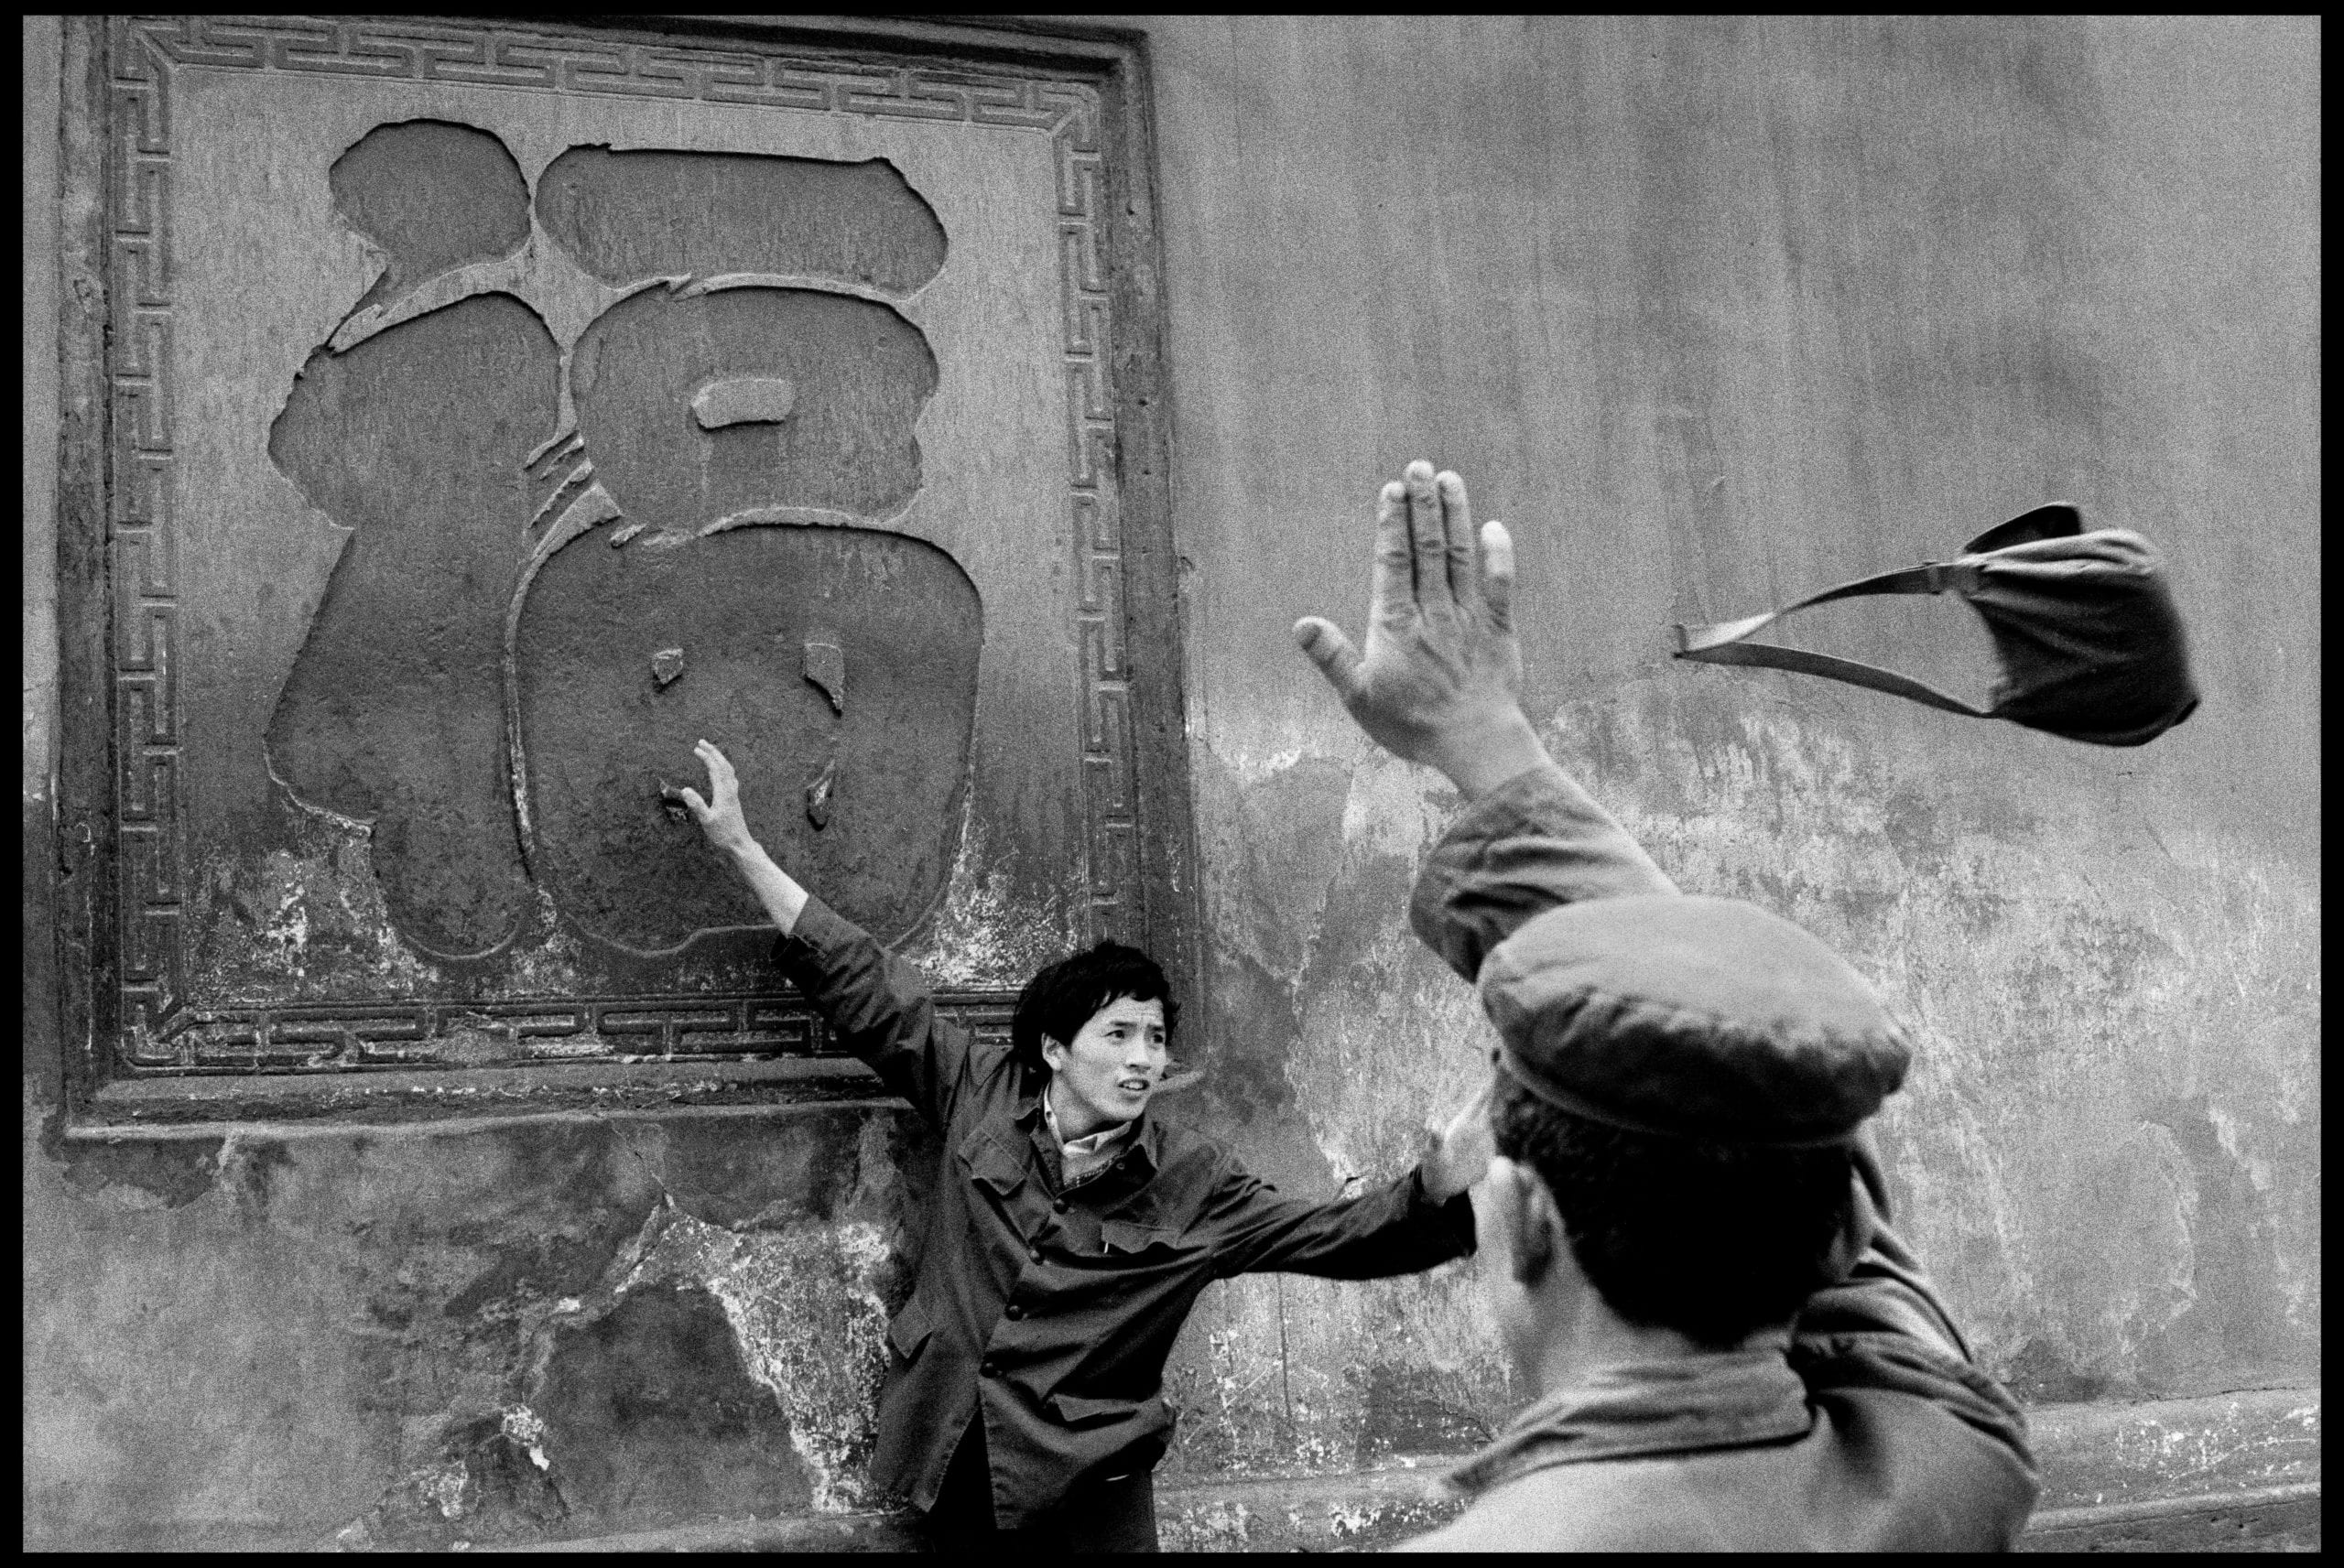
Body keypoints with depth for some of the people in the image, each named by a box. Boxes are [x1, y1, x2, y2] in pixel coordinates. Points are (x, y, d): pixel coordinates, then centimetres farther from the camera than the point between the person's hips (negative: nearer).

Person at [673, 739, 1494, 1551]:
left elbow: (1333, 1235, -11)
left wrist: (1438, 1186, -31)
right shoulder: (982, 1092, -1)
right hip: (952, 1454, 2)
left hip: (1089, 1487, -1)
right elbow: (868, 987, 4)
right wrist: (742, 850, 6)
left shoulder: (1194, 1182, -6)